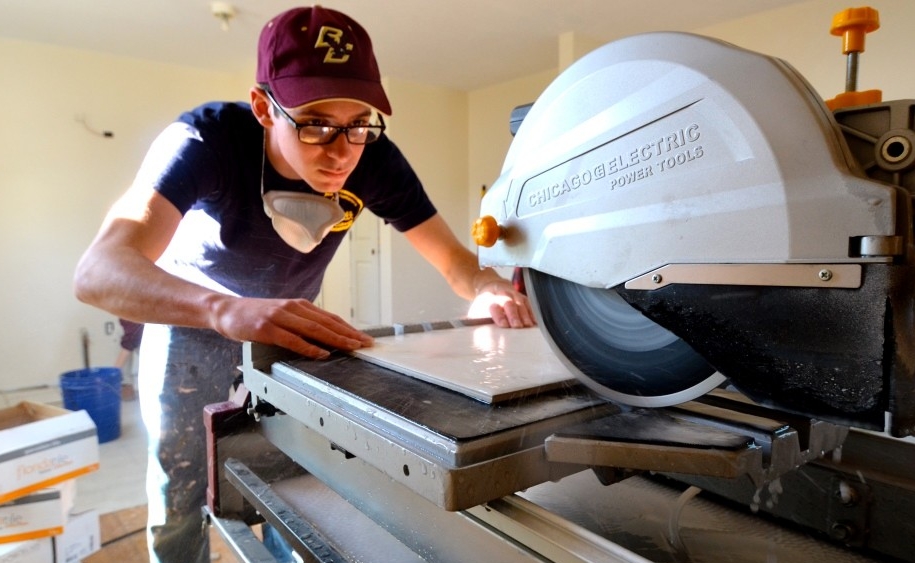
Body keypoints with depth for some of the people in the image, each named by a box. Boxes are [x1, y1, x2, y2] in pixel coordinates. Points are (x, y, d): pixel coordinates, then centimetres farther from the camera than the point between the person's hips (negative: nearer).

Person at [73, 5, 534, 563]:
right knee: (181, 492, 6)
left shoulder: (375, 161, -24)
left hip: (288, 323, 3)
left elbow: (456, 260, -20)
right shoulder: (208, 139, -33)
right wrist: (225, 309, -65)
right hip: (192, 319, -2)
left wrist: (489, 288, -44)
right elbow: (99, 270, -45)